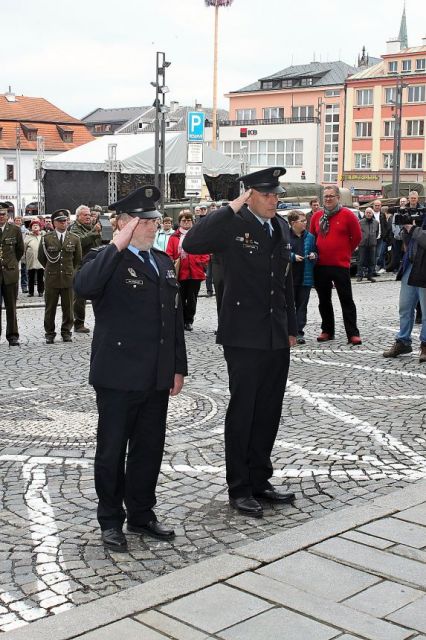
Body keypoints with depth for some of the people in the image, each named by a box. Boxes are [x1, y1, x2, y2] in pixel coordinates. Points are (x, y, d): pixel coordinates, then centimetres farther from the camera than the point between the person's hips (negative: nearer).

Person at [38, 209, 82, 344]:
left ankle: (66, 332, 17)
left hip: (68, 278, 1)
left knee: (68, 307, 4)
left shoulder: (74, 239, 5)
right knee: (50, 308, 3)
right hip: (51, 278, -1)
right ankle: (49, 334, 13)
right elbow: (41, 257, 11)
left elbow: (78, 259, 16)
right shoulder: (46, 238, 1)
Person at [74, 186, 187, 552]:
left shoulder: (164, 262, 14)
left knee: (150, 449, 14)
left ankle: (142, 514, 28)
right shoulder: (106, 259, -7)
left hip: (156, 378, 6)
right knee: (112, 450, 6)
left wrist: (178, 367, 13)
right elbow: (84, 287, -31)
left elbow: (175, 318, 17)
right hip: (118, 376, -6)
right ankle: (111, 521, 19)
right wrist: (118, 245, -28)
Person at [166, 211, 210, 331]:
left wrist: (202, 263, -6)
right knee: (181, 298, 7)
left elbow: (205, 252, 5)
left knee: (192, 299, 5)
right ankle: (181, 321, 17)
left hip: (195, 273, 0)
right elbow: (169, 254, 0)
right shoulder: (174, 237, 3)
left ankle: (189, 321, 17)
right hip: (179, 273, 0)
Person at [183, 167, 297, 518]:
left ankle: (260, 480, 27)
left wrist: (291, 327, 18)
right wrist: (230, 208, -25)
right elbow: (191, 243, -28)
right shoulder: (233, 225, -10)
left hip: (277, 338, 7)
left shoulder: (282, 227, 11)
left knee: (269, 411, 13)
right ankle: (239, 489, 15)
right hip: (244, 337, -7)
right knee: (242, 412, 3)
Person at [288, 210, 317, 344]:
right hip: (289, 277, -3)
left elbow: (316, 252, 17)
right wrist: (293, 257, -15)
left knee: (302, 305, 5)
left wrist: (314, 256, -4)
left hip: (305, 277, 3)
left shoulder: (309, 237, 8)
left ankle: (299, 332, 10)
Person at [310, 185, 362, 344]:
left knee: (346, 300, -3)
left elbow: (357, 237, 1)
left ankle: (353, 333, 0)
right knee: (324, 300, 12)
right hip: (320, 266, 4)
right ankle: (327, 331, 22)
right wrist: (315, 252, 11)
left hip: (340, 265, -4)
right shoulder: (317, 216, 7)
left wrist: (345, 252, 5)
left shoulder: (347, 215, -5)